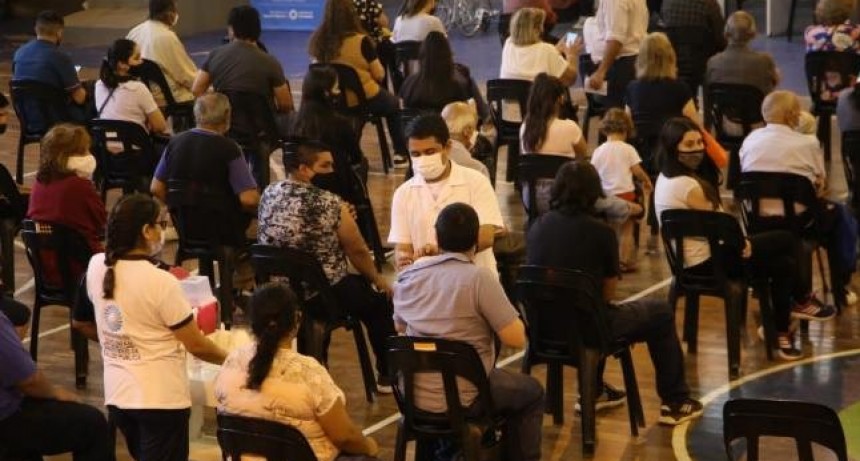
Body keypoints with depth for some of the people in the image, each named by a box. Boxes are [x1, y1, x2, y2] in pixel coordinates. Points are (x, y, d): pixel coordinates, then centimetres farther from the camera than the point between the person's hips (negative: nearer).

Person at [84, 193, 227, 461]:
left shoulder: (96, 267, -1)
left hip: (117, 394, 7)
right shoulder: (160, 282, -19)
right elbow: (196, 346, -10)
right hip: (160, 399, -7)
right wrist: (231, 359, 4)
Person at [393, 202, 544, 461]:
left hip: (414, 395, 6)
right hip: (463, 399, -6)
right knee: (531, 392, 20)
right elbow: (516, 339, -18)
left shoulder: (407, 277, -2)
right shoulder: (479, 277, -18)